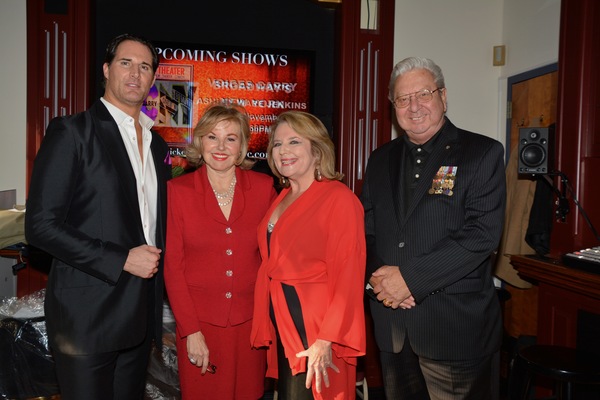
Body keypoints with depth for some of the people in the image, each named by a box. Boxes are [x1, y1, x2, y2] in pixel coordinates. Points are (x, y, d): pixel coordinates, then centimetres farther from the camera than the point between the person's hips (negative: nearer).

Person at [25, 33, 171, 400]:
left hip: (142, 315, 6)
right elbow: (41, 224, -15)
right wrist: (122, 260, -18)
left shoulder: (157, 144, 13)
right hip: (87, 314, -6)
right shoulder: (72, 132, -8)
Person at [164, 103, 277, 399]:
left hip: (250, 319, 1)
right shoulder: (178, 190, -4)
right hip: (199, 321, -1)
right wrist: (190, 331, -9)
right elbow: (173, 265, -4)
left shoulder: (263, 187, -1)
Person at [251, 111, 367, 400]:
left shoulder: (339, 198, -14)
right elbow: (272, 264, 11)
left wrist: (326, 341, -21)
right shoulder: (282, 199, 10)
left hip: (314, 326, -7)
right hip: (281, 325, 7)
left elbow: (347, 276, -18)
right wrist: (267, 327, 5)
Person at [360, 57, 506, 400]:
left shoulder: (483, 153, -5)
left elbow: (483, 233, -16)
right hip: (391, 324, 5)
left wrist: (410, 277, -19)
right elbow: (366, 230, 10)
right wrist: (377, 278, -10)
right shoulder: (381, 160, 11)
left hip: (456, 326, -4)